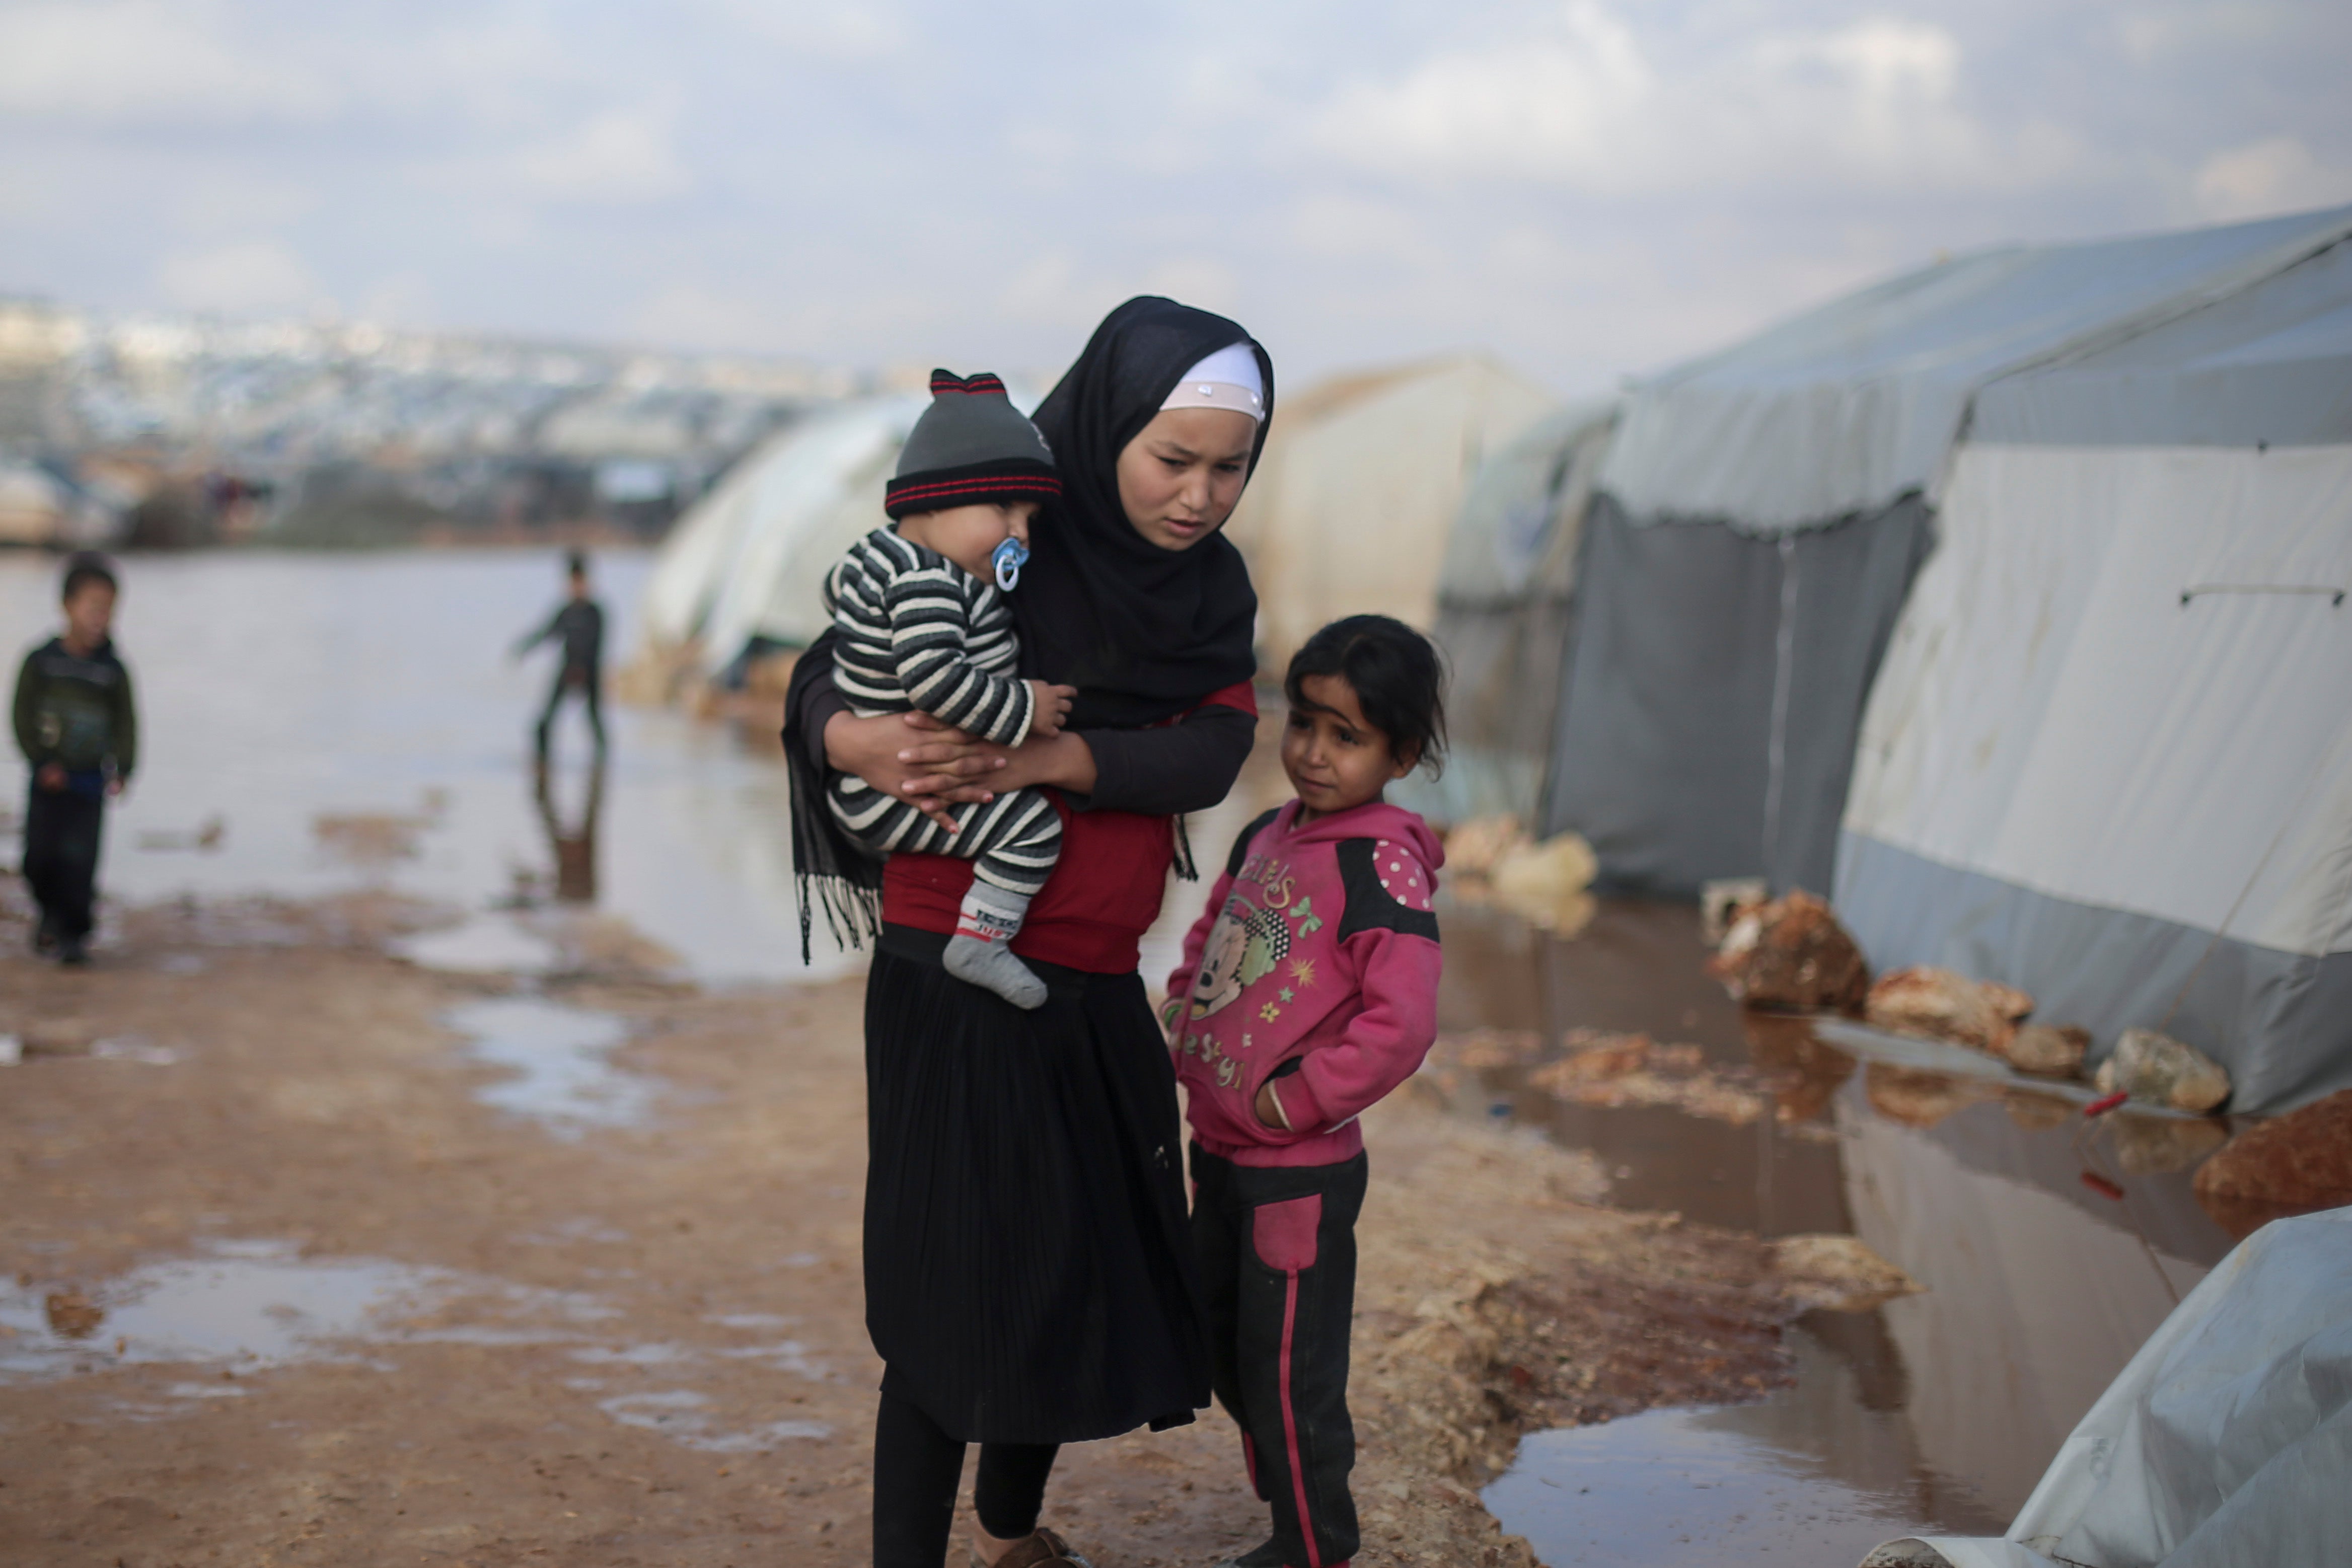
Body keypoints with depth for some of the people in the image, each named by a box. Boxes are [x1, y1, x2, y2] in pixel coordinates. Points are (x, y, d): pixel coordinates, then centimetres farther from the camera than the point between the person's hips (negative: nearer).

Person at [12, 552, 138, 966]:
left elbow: (126, 723, 3)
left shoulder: (113, 671, 0)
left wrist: (122, 769, -9)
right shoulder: (42, 661, -2)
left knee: (80, 861, -6)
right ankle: (52, 913, 30)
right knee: (39, 857, 3)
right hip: (48, 779, 1)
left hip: (90, 781, -1)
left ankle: (75, 933, 4)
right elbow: (23, 715, -1)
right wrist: (42, 762, -9)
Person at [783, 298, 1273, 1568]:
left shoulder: (1213, 589, 3)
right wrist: (857, 742, -34)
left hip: (1094, 990, 6)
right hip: (959, 984, -6)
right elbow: (824, 673, -10)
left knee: (1083, 1269, 16)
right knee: (956, 1285, -5)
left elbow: (1211, 753, -12)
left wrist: (1043, 761, -28)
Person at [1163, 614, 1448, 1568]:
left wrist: (1293, 1101, -20)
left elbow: (1402, 1024, -27)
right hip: (1218, 1152, 9)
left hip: (1299, 1172, -9)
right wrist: (1178, 1028, 7)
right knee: (1227, 1354, 21)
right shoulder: (1267, 837, 6)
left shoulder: (1382, 865, -19)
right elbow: (1208, 939, 23)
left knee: (1286, 1373, 3)